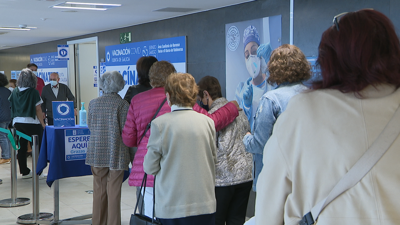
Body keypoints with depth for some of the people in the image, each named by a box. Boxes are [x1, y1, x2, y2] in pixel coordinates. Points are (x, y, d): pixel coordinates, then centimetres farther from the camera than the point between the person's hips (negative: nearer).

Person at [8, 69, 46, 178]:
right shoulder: (34, 92, -10)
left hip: (17, 123, 5)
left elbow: (12, 106, 10)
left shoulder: (15, 92, 3)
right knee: (37, 148, 3)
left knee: (21, 148, 9)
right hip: (32, 123, -5)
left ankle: (24, 171, 16)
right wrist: (42, 124, -2)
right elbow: (38, 110, -8)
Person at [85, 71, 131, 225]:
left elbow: (90, 126, 10)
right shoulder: (122, 104, -11)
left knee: (99, 190, 15)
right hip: (116, 153, -4)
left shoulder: (93, 103, 2)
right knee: (114, 191, 2)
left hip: (97, 153, 4)